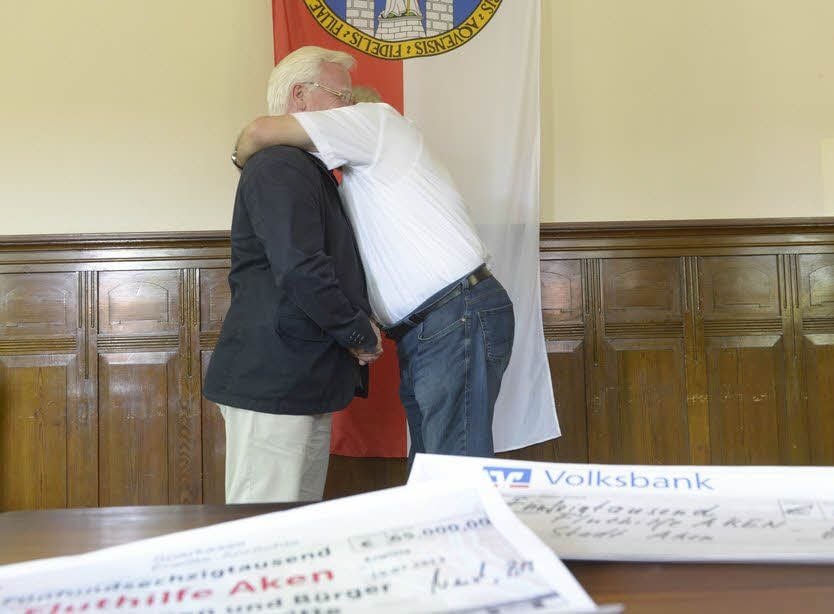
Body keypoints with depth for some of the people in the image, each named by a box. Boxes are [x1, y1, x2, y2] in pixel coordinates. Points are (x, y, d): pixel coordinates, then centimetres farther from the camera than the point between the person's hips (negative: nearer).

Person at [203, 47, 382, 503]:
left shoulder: (307, 169, 22)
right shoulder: (279, 167, -12)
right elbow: (300, 269, -23)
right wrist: (359, 333, -11)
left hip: (305, 380, 10)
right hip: (271, 380, -10)